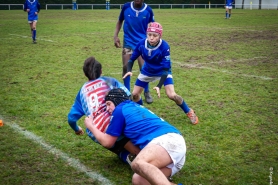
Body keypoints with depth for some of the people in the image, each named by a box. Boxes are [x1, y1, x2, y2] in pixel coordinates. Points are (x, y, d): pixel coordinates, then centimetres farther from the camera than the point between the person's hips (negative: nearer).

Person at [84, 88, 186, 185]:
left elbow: (107, 142, 19)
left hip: (168, 139, -8)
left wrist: (90, 126, 35)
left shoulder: (120, 110, 11)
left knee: (137, 164, -34)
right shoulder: (136, 107, 34)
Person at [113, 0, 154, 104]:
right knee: (126, 67, 0)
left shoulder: (148, 10, -8)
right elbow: (120, 22, 9)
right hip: (128, 42, 1)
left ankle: (147, 92, 18)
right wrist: (115, 36, 1)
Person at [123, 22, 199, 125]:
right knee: (135, 94, 1)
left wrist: (159, 86, -40)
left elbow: (165, 69, -30)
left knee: (172, 95, -18)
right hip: (147, 72, 4)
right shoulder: (141, 44, -24)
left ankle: (189, 112, 7)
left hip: (162, 72, -4)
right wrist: (129, 71, -32)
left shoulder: (164, 46, -33)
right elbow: (132, 59, -11)